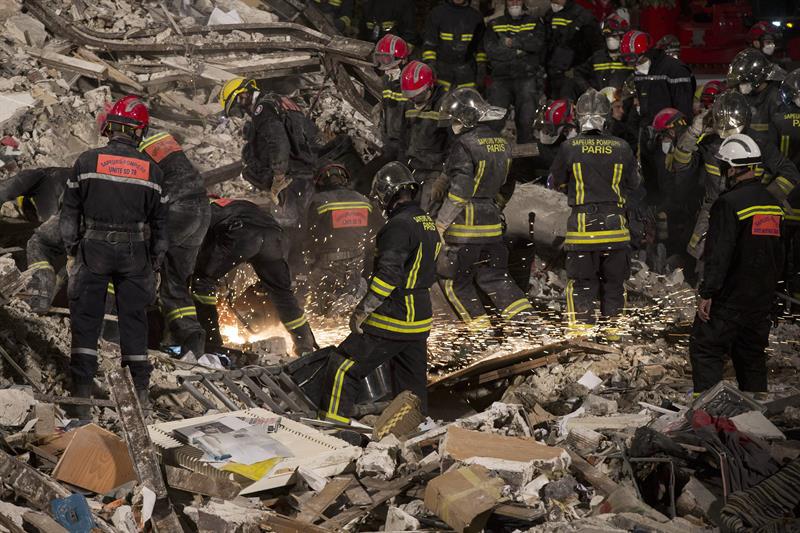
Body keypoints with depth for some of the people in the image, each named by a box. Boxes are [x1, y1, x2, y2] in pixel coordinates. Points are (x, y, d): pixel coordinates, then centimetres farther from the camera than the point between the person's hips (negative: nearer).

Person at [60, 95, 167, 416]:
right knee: (134, 319, 11)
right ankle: (141, 388, 13)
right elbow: (160, 223, 6)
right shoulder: (151, 170, 0)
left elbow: (70, 211, -2)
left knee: (85, 320, 4)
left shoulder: (87, 162, -5)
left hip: (93, 249, -1)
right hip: (134, 254, 1)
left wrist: (70, 251, 8)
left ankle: (81, 395, 1)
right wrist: (156, 262, 15)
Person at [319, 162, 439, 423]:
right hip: (420, 321, 9)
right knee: (412, 382, 17)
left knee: (344, 367, -2)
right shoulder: (428, 223, 12)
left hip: (391, 322, -9)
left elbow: (388, 274, -25)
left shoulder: (399, 226, -17)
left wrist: (362, 309, -19)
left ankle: (334, 425, -3)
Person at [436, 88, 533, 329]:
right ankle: (523, 314, 8)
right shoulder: (500, 143, 9)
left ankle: (479, 325, 5)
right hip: (492, 220, 8)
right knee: (494, 274, 17)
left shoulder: (465, 145, -16)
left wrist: (440, 223, -14)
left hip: (465, 222, -8)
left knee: (453, 278, 7)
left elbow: (459, 191, -20)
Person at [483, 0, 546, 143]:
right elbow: (490, 50, -2)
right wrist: (516, 53, -8)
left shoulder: (534, 23, 14)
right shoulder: (494, 25, 13)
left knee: (526, 120, -5)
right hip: (501, 77, 0)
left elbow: (537, 44, -5)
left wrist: (514, 42, -9)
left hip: (527, 77, 0)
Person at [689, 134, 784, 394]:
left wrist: (707, 293, -16)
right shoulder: (774, 204, 9)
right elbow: (779, 254, 16)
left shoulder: (730, 203, -17)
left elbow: (719, 255, -21)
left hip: (730, 299, -8)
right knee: (752, 355, 16)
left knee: (706, 350, -1)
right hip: (762, 299, 8)